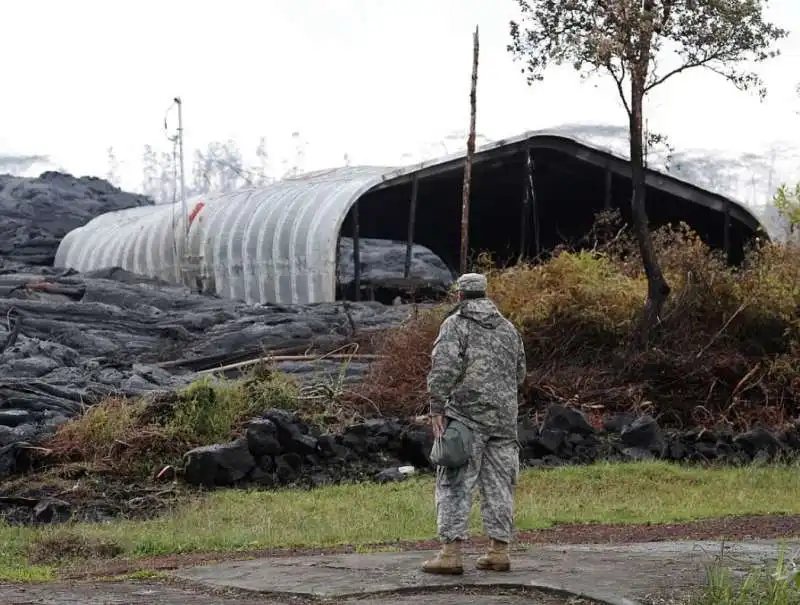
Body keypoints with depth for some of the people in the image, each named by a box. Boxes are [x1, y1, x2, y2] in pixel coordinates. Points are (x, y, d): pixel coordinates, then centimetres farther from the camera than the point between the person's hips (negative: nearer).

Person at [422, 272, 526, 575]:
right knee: (498, 483, 10)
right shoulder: (508, 328, 15)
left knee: (455, 483, -4)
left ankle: (451, 553, -10)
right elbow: (519, 373, 19)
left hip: (467, 414, -5)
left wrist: (437, 408, -14)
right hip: (504, 416, 5)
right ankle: (499, 551, 10)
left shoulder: (455, 324, -3)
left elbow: (442, 367, -16)